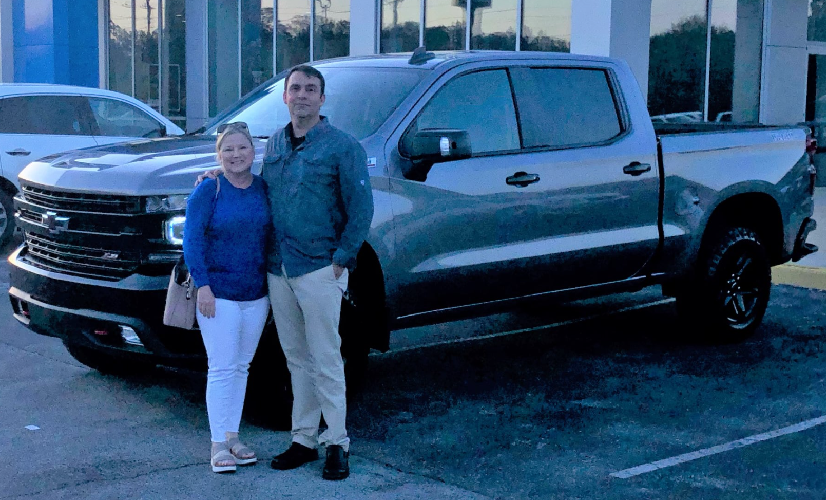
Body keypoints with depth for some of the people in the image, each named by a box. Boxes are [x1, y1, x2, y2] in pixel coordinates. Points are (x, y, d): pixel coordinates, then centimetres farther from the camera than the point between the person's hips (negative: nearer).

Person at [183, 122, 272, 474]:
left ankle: (233, 436, 21)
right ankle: (218, 444, 3)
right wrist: (203, 285, -16)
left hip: (256, 294, 5)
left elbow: (272, 236, 12)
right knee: (222, 368, -4)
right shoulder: (208, 190, -7)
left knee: (241, 367, 11)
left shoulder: (263, 189, 7)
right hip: (219, 293, -5)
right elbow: (192, 240, -10)